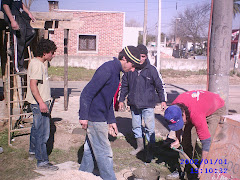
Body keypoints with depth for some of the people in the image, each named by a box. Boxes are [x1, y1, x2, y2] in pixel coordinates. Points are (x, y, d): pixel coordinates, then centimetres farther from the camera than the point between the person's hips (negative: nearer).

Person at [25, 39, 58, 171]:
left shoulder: (37, 63, 14)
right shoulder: (37, 64, -18)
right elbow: (33, 85, -26)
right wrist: (41, 102, -29)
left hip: (39, 102, 11)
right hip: (39, 103, -11)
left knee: (37, 128, 25)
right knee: (42, 132, -7)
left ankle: (33, 150, 43)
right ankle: (42, 162, -2)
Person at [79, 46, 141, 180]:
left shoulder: (116, 72, 13)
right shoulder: (107, 69, -18)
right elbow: (87, 92, -22)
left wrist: (111, 121, 17)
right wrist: (84, 116, -22)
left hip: (100, 117, 10)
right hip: (94, 117, -10)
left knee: (91, 149, 19)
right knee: (104, 153, -1)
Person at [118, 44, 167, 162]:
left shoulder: (152, 70, -5)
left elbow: (160, 86, 3)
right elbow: (124, 86, 12)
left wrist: (163, 100, 2)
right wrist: (121, 100, 12)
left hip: (148, 105, -3)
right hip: (134, 104, 3)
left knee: (149, 128, -3)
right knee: (136, 126, 15)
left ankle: (150, 151, 12)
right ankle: (140, 146, 34)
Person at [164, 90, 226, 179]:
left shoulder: (197, 116, -45)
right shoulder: (175, 107, -25)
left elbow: (206, 140, -39)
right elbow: (177, 124, 0)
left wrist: (202, 166, -34)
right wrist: (177, 140, -5)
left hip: (216, 110, -6)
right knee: (187, 138, -1)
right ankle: (183, 170, 10)